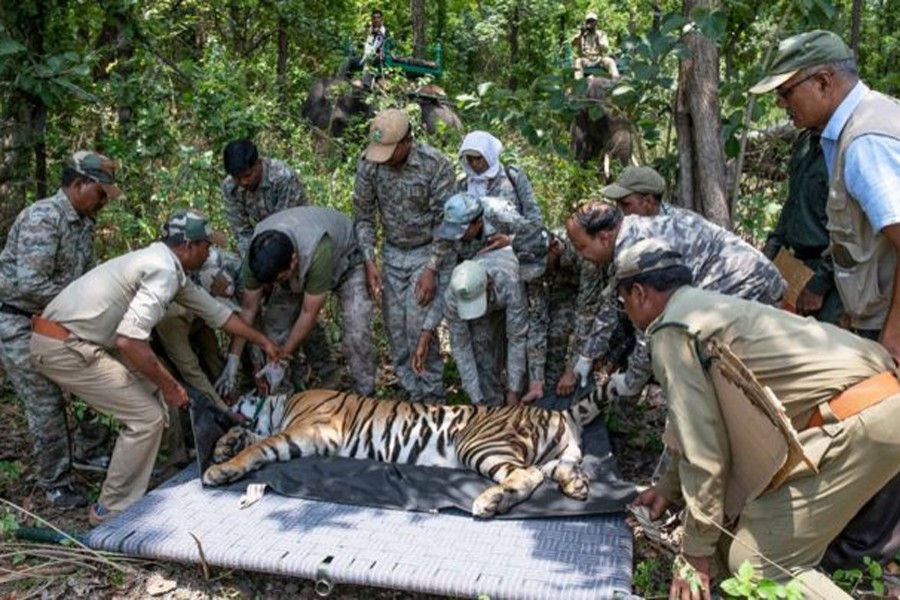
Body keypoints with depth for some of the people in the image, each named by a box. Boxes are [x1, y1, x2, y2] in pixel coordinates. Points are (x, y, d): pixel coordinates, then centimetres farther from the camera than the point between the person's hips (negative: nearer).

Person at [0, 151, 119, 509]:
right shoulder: (42, 218, -23)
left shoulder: (84, 224, 6)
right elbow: (30, 284, -30)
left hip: (53, 322, 8)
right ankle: (55, 485, 10)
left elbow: (84, 276, 11)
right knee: (45, 404, -3)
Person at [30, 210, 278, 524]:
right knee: (147, 416, -7)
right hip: (64, 348, -10)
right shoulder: (164, 271, -19)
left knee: (151, 392, 16)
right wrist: (169, 385, -16)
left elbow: (214, 311, 23)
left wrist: (262, 340, 29)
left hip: (73, 339, 10)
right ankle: (113, 510, 7)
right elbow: (129, 339, -29)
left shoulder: (168, 266, 13)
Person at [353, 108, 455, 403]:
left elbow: (444, 222, -17)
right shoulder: (369, 163, -10)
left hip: (427, 252, -4)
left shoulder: (436, 165, -20)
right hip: (392, 254, 4)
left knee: (419, 326, -12)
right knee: (395, 327, 4)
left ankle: (432, 397, 5)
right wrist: (369, 262, -11)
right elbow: (363, 216, -1)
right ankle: (413, 393, 19)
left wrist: (432, 269, -22)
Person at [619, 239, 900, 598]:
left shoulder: (671, 331, -7)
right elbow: (696, 420, 31)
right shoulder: (708, 308, 22)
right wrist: (671, 486, 40)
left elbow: (703, 448, -10)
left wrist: (696, 552, -1)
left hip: (855, 424, -10)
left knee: (757, 562, -7)